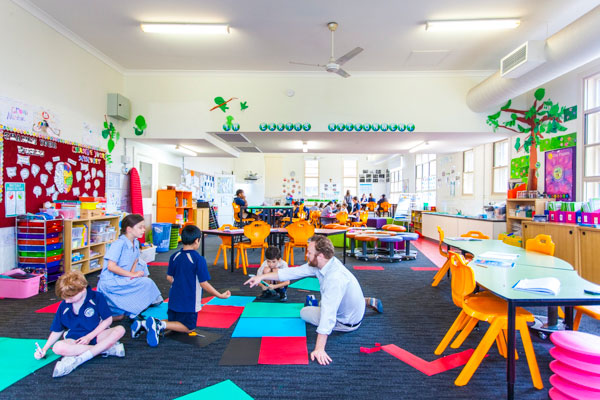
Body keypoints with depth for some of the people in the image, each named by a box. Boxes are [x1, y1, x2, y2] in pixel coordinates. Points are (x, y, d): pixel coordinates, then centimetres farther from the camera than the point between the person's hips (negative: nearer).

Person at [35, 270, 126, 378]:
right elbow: (57, 331, 10)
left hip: (96, 335, -2)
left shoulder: (96, 298, -12)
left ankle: (77, 359, -33)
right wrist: (44, 348, -1)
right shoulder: (63, 306, -1)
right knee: (58, 347, -32)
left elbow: (108, 320, -7)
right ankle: (106, 348, -30)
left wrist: (89, 337, -11)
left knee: (120, 330, -31)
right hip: (74, 339, 2)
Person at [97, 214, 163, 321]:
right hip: (110, 282, -9)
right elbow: (111, 266, -24)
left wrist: (132, 272, -6)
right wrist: (132, 274, -19)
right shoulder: (119, 244, -20)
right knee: (147, 283, -16)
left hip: (123, 279, 9)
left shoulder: (136, 243, 5)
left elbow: (135, 260, 16)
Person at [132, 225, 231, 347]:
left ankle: (144, 324, 1)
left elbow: (169, 278, 9)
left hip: (174, 300, 6)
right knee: (189, 327, 10)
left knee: (172, 322, 24)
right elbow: (204, 283, -16)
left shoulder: (174, 257, 0)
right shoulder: (199, 260, -18)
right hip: (189, 303, -6)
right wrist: (220, 295, -7)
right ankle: (160, 325, -14)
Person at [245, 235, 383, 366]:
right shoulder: (321, 264, -14)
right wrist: (262, 277, -12)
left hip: (348, 323, -7)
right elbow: (294, 272, -11)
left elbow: (328, 315, -42)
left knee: (304, 312, 8)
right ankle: (367, 301, 25)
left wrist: (319, 349, -42)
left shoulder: (335, 278, -39)